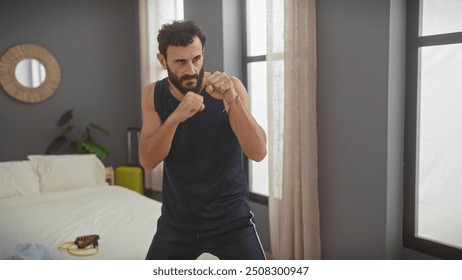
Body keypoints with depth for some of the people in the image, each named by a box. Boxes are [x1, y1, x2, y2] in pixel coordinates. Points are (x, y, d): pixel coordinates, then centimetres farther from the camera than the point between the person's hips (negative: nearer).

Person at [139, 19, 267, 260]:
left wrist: (232, 99, -35)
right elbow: (147, 161, -13)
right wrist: (175, 118, -30)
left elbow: (258, 152, -21)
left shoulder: (230, 87, -12)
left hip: (231, 217, -2)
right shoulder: (153, 94, -4)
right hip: (177, 219, 3)